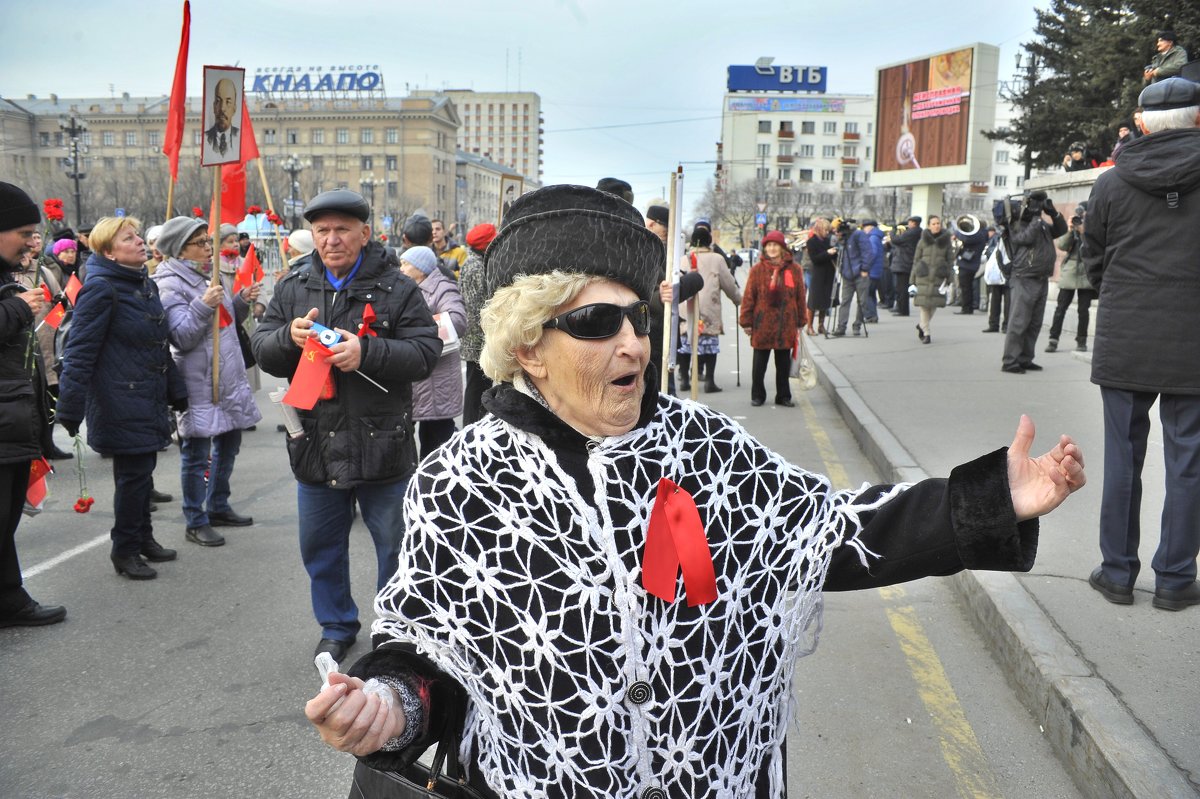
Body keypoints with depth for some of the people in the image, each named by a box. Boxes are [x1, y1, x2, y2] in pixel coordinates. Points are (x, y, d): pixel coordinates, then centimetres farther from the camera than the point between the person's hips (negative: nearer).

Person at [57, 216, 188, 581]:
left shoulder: (147, 285, 12)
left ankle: (143, 537, 31)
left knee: (143, 469, 16)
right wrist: (70, 409, -21)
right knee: (133, 474, -1)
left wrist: (176, 392, 20)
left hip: (150, 399, 8)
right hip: (121, 403, -8)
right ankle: (124, 550, 13)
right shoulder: (101, 289, -15)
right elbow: (80, 352, -18)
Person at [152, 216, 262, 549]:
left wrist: (242, 301, 4)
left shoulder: (208, 275, 13)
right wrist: (202, 306, -30)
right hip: (198, 384, -9)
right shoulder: (170, 285, -13)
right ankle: (195, 522, 11)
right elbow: (181, 337, -19)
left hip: (229, 378, 9)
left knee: (228, 442, 18)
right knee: (196, 454, 0)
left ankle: (218, 507, 33)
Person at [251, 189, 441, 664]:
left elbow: (425, 351, -12)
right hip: (316, 444, 4)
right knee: (320, 546, 17)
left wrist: (367, 352, -26)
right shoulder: (292, 288, 6)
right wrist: (290, 337, -16)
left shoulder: (396, 288, -6)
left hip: (382, 445, -3)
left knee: (395, 545, 10)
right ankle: (337, 626, 37)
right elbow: (262, 351, 6)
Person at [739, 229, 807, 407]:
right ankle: (757, 396, 19)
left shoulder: (793, 270, 4)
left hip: (786, 324, 2)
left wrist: (801, 322, 9)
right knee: (759, 363, 6)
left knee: (784, 363, 10)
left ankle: (783, 396, 21)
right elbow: (748, 296, -1)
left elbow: (800, 297, 8)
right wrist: (746, 321, -4)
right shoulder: (757, 269, -1)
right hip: (762, 323, -1)